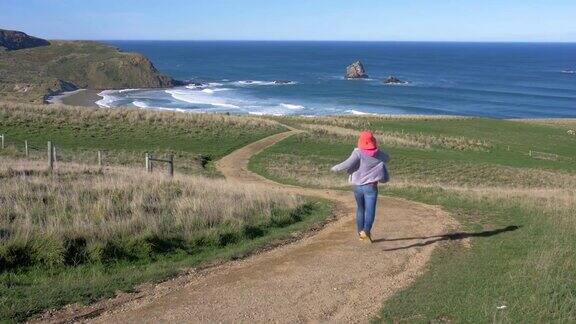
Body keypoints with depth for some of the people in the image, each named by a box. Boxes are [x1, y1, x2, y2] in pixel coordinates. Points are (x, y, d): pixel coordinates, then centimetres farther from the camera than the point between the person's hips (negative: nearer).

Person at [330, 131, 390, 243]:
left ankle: (360, 232, 27)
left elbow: (348, 164, -21)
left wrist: (335, 168, -6)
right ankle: (366, 231, -31)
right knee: (370, 210, -8)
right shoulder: (378, 154, 0)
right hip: (371, 187, -1)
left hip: (358, 186, 1)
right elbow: (387, 158, 21)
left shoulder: (358, 152, -10)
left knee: (360, 209, 19)